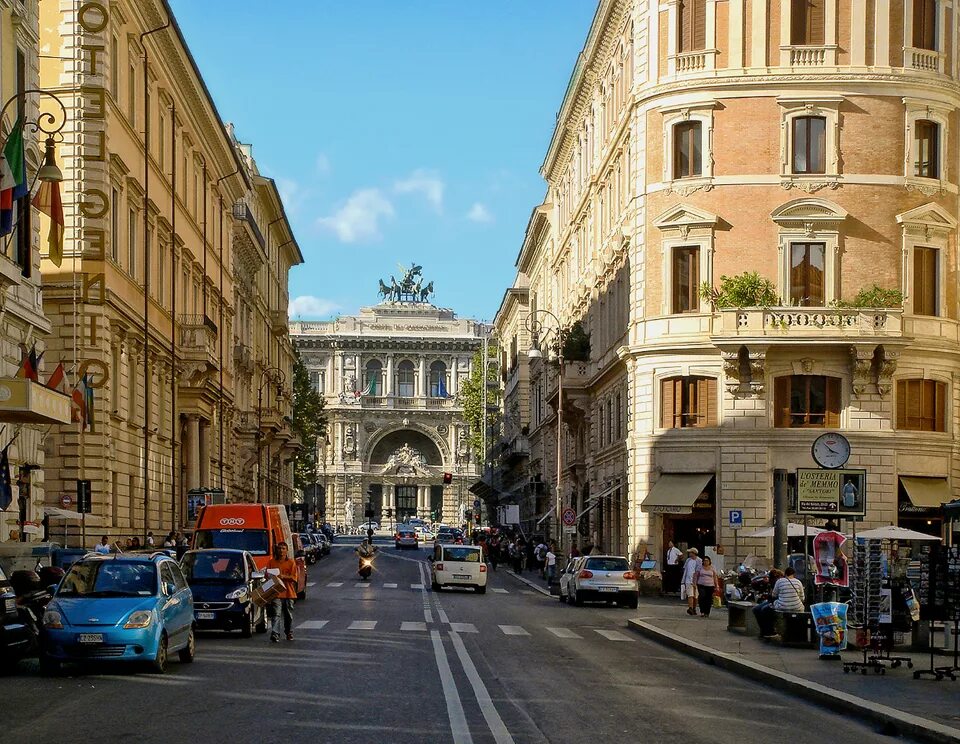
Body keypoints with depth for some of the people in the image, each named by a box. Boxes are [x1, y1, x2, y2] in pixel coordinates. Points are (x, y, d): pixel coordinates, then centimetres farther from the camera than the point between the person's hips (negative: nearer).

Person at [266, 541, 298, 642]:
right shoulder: (272, 562, 6)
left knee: (288, 615, 12)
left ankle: (289, 633, 28)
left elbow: (294, 577, -4)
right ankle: (275, 635, -19)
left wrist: (283, 576, -18)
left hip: (288, 592, 1)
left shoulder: (291, 562, 2)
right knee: (276, 614, -11)